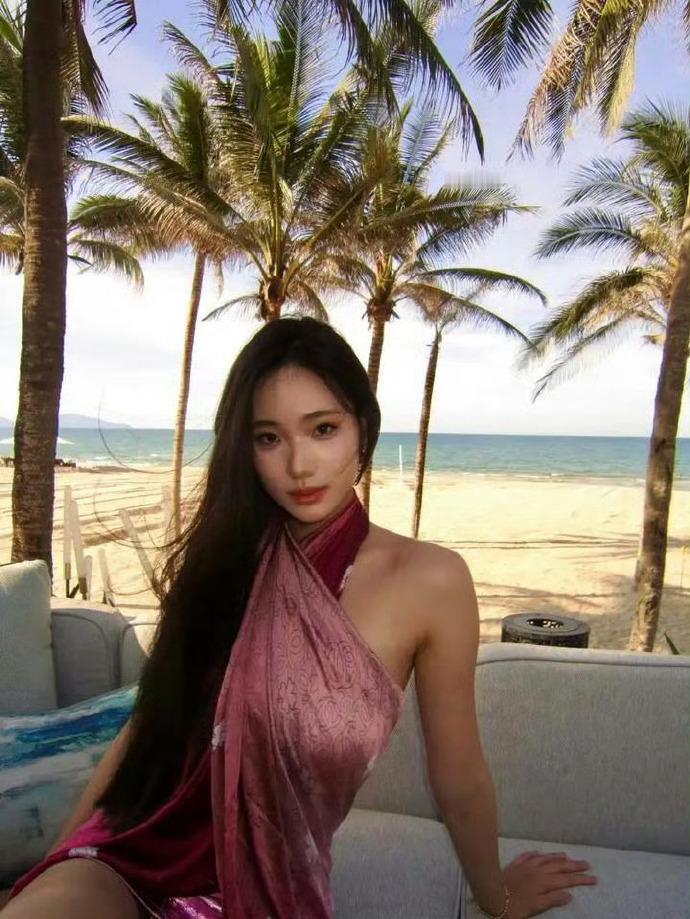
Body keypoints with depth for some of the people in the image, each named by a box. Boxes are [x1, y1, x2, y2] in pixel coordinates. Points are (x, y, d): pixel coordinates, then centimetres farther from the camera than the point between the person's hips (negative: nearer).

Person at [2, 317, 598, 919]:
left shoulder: (427, 580, -13)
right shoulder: (223, 555, 1)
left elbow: (459, 781, 0)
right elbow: (152, 722, 8)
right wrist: (53, 865, 9)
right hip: (130, 852, 2)